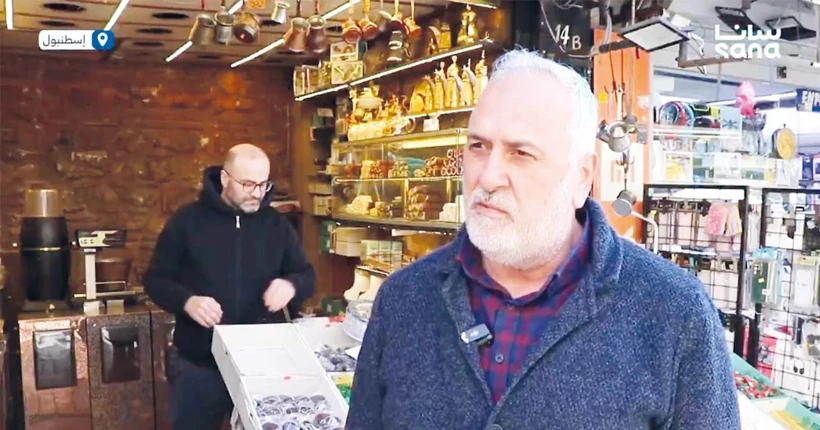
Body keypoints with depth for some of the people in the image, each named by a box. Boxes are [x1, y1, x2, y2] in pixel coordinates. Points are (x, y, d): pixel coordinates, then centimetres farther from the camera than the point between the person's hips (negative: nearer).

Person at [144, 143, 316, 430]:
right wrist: (186, 301, -20)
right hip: (199, 363, -2)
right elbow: (156, 279, 1)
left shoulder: (277, 224, 4)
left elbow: (307, 275, 9)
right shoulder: (188, 220, -3)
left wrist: (291, 285, -15)